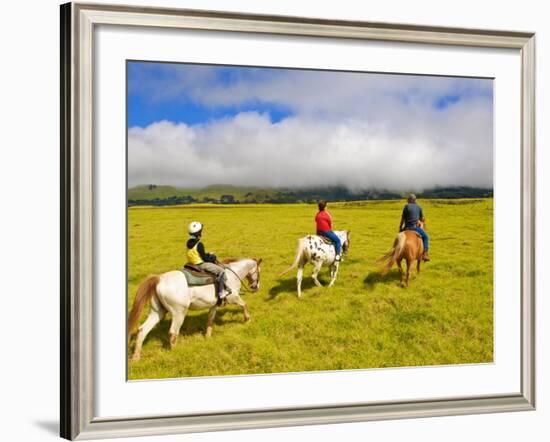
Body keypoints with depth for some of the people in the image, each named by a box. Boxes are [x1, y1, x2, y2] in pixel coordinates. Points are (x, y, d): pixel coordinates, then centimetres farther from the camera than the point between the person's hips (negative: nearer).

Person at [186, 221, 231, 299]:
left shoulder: (189, 243, 5)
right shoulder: (199, 245, -22)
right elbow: (204, 257, -18)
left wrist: (209, 255, 11)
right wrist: (212, 258, 0)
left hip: (192, 264, 10)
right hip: (201, 265, -10)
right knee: (221, 271, -6)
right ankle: (221, 292, -6)